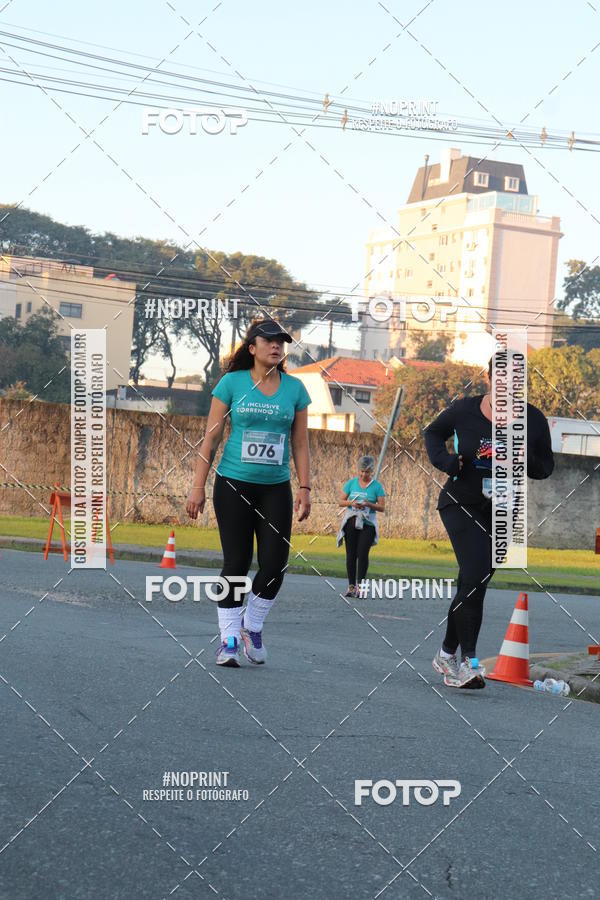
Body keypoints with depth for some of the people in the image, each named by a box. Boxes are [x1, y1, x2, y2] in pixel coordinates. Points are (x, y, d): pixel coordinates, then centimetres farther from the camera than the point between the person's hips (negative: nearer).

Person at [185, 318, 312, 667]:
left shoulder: (295, 388, 6)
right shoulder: (233, 382, -1)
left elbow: (300, 444, 9)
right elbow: (211, 438, 0)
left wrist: (305, 488, 2)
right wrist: (199, 486, -3)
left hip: (276, 489, 2)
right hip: (233, 485, -2)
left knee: (275, 563, -6)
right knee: (237, 563, -2)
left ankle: (252, 626, 18)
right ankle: (229, 640, 9)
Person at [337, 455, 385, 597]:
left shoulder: (377, 486, 2)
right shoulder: (351, 483, 7)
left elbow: (382, 508, 1)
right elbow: (341, 501, 9)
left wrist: (369, 504, -17)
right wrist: (351, 503, -11)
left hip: (368, 524, -2)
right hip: (351, 522, 2)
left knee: (363, 554, -12)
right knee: (351, 554, 2)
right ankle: (351, 585, 7)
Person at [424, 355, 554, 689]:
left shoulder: (534, 420, -7)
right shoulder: (465, 410, -10)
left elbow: (546, 466, 4)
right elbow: (433, 433, 9)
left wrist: (527, 461, -19)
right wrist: (444, 460, -11)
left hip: (503, 513, 3)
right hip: (461, 505, -3)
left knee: (474, 585, 11)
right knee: (476, 576, -22)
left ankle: (448, 654, 28)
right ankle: (469, 661, -19)